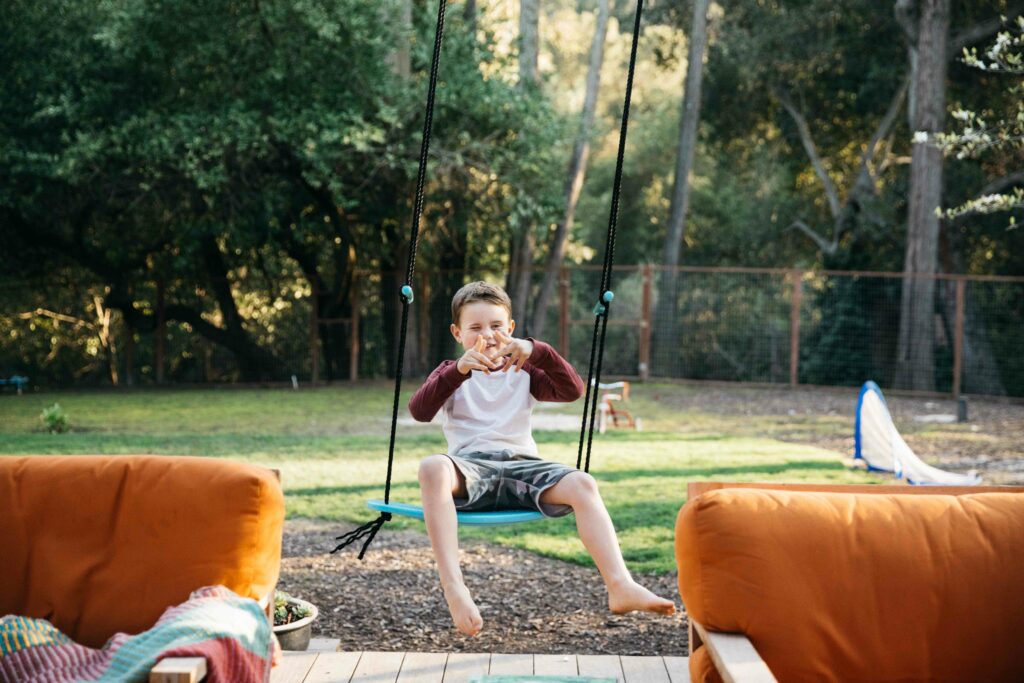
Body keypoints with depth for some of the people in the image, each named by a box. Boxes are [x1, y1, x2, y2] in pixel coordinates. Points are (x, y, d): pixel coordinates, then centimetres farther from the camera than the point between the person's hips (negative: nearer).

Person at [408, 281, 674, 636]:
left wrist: (537, 351, -11)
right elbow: (419, 411, -4)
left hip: (521, 464, 3)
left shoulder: (522, 372, 22)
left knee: (582, 484, -26)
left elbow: (573, 390, 4)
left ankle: (620, 587, -37)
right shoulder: (451, 373, 18)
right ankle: (454, 589, -48)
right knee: (432, 467, -38)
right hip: (471, 464, -2)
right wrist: (459, 370, -18)